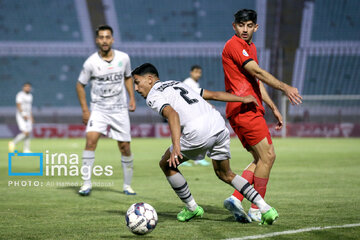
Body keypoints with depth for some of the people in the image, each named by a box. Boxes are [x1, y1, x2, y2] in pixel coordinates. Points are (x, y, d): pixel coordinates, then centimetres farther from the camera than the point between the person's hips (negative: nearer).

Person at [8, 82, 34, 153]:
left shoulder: (30, 95, 15)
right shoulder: (20, 95, -11)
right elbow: (18, 105, -18)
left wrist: (31, 117, 18)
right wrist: (23, 115, -25)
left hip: (27, 116, 8)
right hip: (21, 116, -8)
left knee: (29, 133, 2)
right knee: (25, 133, -17)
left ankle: (26, 149, 5)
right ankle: (13, 143, -1)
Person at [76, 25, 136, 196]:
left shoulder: (123, 58, -2)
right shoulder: (91, 62, -10)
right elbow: (80, 85, 2)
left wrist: (132, 97, 6)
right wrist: (84, 110, -5)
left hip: (120, 110, 2)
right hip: (98, 109, -2)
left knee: (125, 147, 3)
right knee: (91, 140, -22)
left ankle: (127, 185, 20)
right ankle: (86, 183, -16)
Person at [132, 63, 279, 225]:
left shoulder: (153, 96, 6)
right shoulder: (178, 84, 30)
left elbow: (172, 114, -15)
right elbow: (213, 95, 26)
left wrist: (176, 146, -26)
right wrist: (243, 99, 28)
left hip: (198, 132, -8)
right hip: (219, 124, 8)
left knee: (166, 165, 17)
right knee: (225, 174, 25)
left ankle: (192, 208, 22)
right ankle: (265, 209, 13)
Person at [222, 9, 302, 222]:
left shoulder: (251, 47, 22)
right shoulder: (234, 45, -9)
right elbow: (258, 72, -17)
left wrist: (274, 108, 24)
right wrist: (284, 87, -19)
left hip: (252, 109, 10)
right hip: (244, 109, -10)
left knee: (261, 159, 8)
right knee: (267, 156, -10)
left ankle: (236, 199, 2)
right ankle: (256, 210, -6)